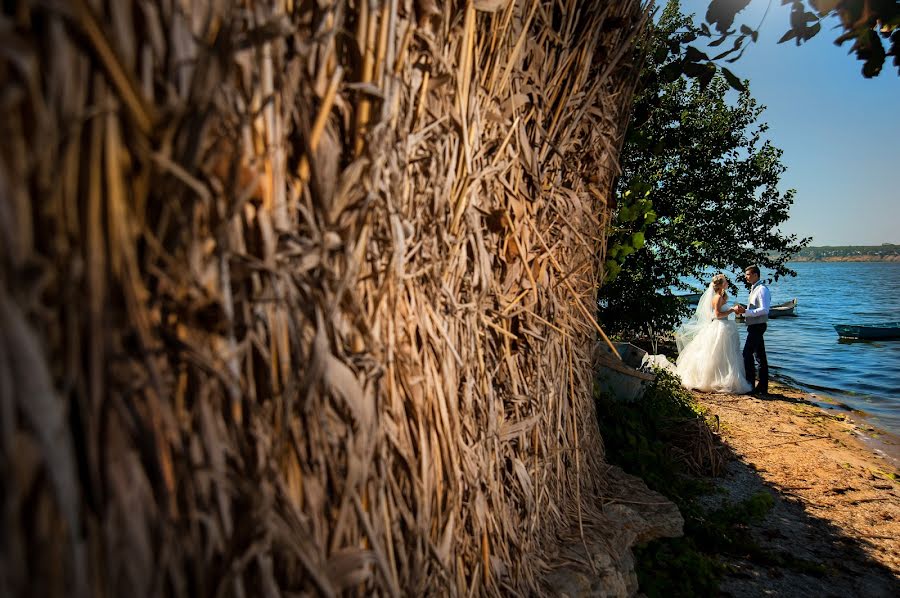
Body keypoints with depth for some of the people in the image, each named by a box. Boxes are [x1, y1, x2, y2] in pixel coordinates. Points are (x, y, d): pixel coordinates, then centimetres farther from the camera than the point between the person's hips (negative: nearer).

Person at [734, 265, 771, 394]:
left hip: (757, 327, -10)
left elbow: (764, 310, -22)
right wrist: (743, 311, 7)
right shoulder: (754, 289, 15)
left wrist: (745, 311, -24)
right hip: (754, 326, 10)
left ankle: (750, 384, -2)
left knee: (747, 354, -9)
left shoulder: (762, 289, -14)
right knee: (760, 357, 12)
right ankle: (762, 387, 18)